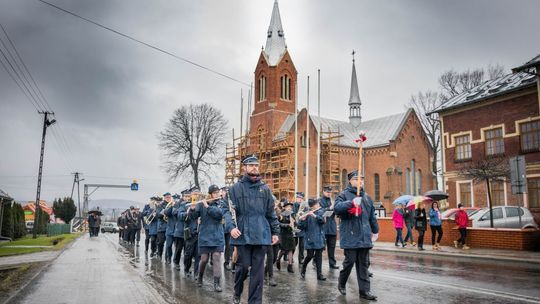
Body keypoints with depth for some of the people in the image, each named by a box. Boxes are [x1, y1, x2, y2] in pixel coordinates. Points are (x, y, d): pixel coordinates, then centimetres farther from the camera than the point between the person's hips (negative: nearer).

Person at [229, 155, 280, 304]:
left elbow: (271, 213, 12)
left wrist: (275, 232, 8)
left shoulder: (265, 188, 10)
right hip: (243, 234, -2)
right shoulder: (236, 188, 2)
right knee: (243, 266, 3)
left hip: (261, 235, 2)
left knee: (258, 269, 4)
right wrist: (231, 227, -17)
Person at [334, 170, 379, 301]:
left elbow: (372, 216, 23)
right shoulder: (344, 194, -3)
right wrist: (351, 203, -31)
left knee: (363, 264, 7)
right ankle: (341, 283, 22)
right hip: (350, 236, -5)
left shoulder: (366, 197, 16)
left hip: (364, 236, 6)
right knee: (349, 261, -1)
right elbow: (336, 208, -21)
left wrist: (375, 230, 27)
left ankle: (365, 290, 12)